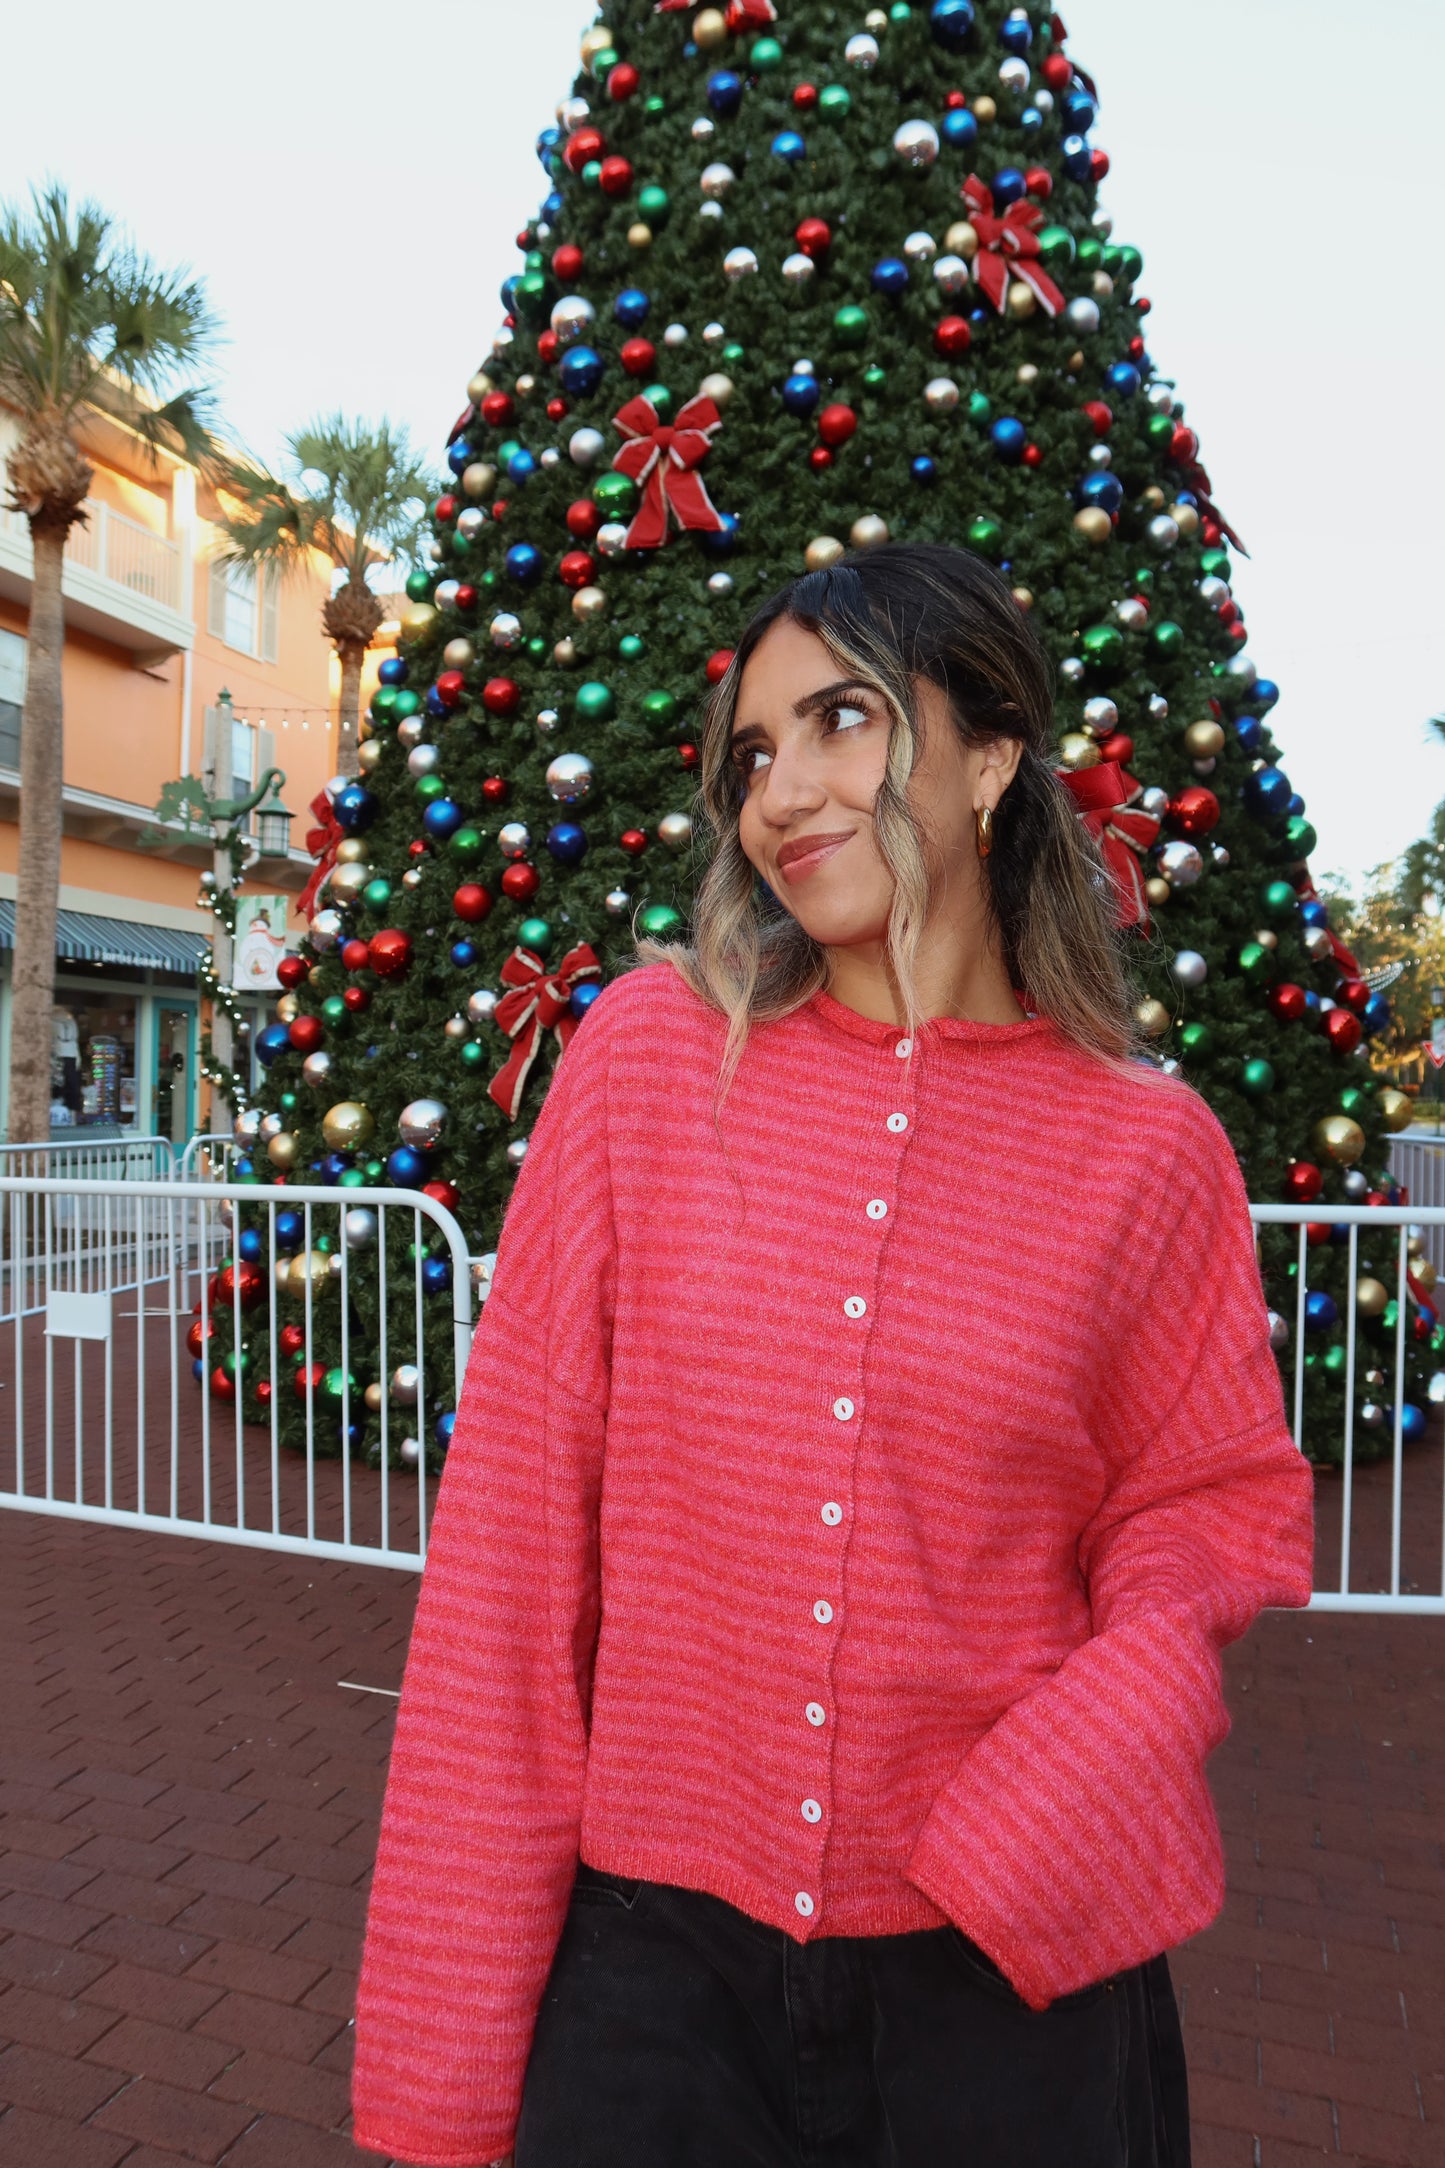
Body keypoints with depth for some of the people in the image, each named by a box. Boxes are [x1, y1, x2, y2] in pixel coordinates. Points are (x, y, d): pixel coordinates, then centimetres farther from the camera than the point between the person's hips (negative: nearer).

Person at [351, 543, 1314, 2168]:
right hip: (654, 1955, 0)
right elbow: (513, 1521, -6)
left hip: (1006, 1981, 1)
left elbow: (1209, 1504, 5)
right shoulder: (647, 1053, -8)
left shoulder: (1147, 1147, -7)